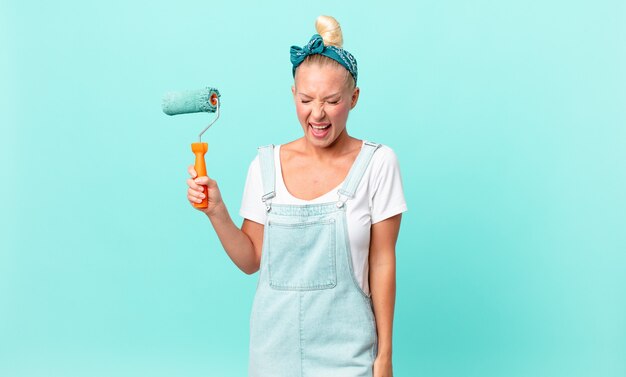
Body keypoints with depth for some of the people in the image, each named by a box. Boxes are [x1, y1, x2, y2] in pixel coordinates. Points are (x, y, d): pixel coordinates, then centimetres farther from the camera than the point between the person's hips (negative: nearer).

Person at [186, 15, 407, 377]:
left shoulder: (378, 164, -8)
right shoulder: (267, 165, -2)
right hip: (276, 343, 2)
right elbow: (251, 261, 2)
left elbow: (382, 263, -5)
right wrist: (217, 211, -12)